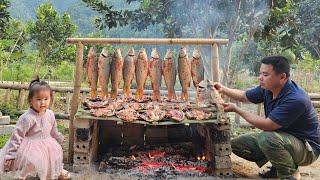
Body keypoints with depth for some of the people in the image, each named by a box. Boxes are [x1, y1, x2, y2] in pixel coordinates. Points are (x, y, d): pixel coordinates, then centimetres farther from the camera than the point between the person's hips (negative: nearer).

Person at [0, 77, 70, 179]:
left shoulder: (50, 114, -5)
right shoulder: (27, 118, -25)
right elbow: (17, 136, -21)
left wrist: (59, 139, 27)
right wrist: (10, 154, -19)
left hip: (48, 144, 7)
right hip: (31, 147, -6)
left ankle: (58, 171, 48)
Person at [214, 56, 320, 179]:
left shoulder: (295, 99, -31)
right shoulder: (268, 88, -6)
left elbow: (267, 125, -30)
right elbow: (244, 96, 10)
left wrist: (236, 109, -24)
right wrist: (223, 90, -7)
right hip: (280, 138, 8)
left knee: (267, 139, -37)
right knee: (236, 144, 0)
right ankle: (278, 166, 13)